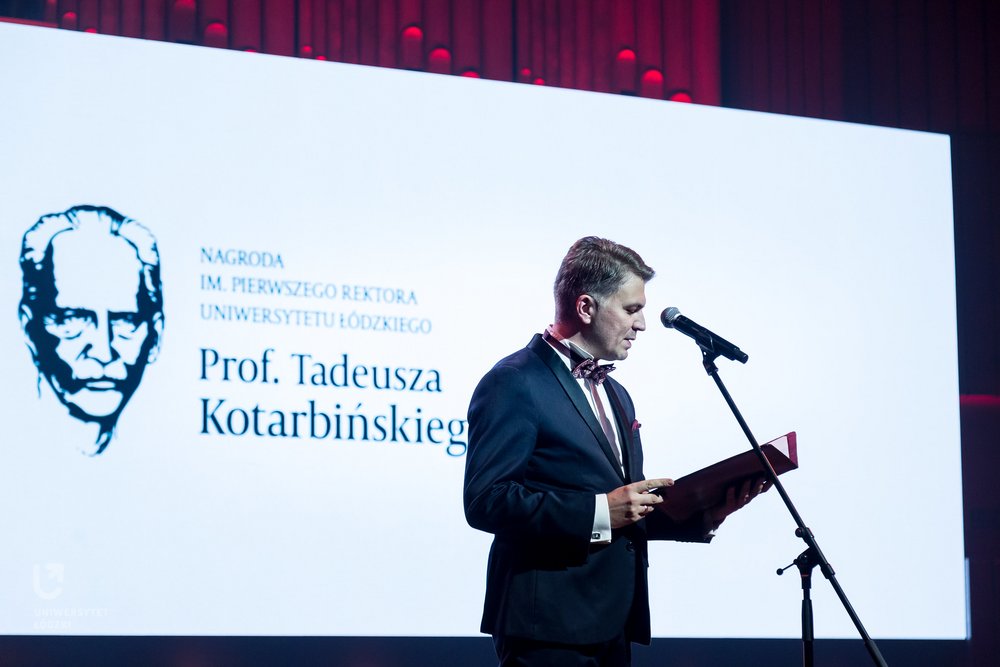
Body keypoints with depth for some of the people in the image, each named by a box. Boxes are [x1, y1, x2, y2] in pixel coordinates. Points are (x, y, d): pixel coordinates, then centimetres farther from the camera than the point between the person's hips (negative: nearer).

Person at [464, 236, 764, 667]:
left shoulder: (615, 394, 21)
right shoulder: (515, 383, -8)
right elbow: (486, 500, -17)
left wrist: (701, 515, 7)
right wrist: (600, 511, -21)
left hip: (613, 626, 8)